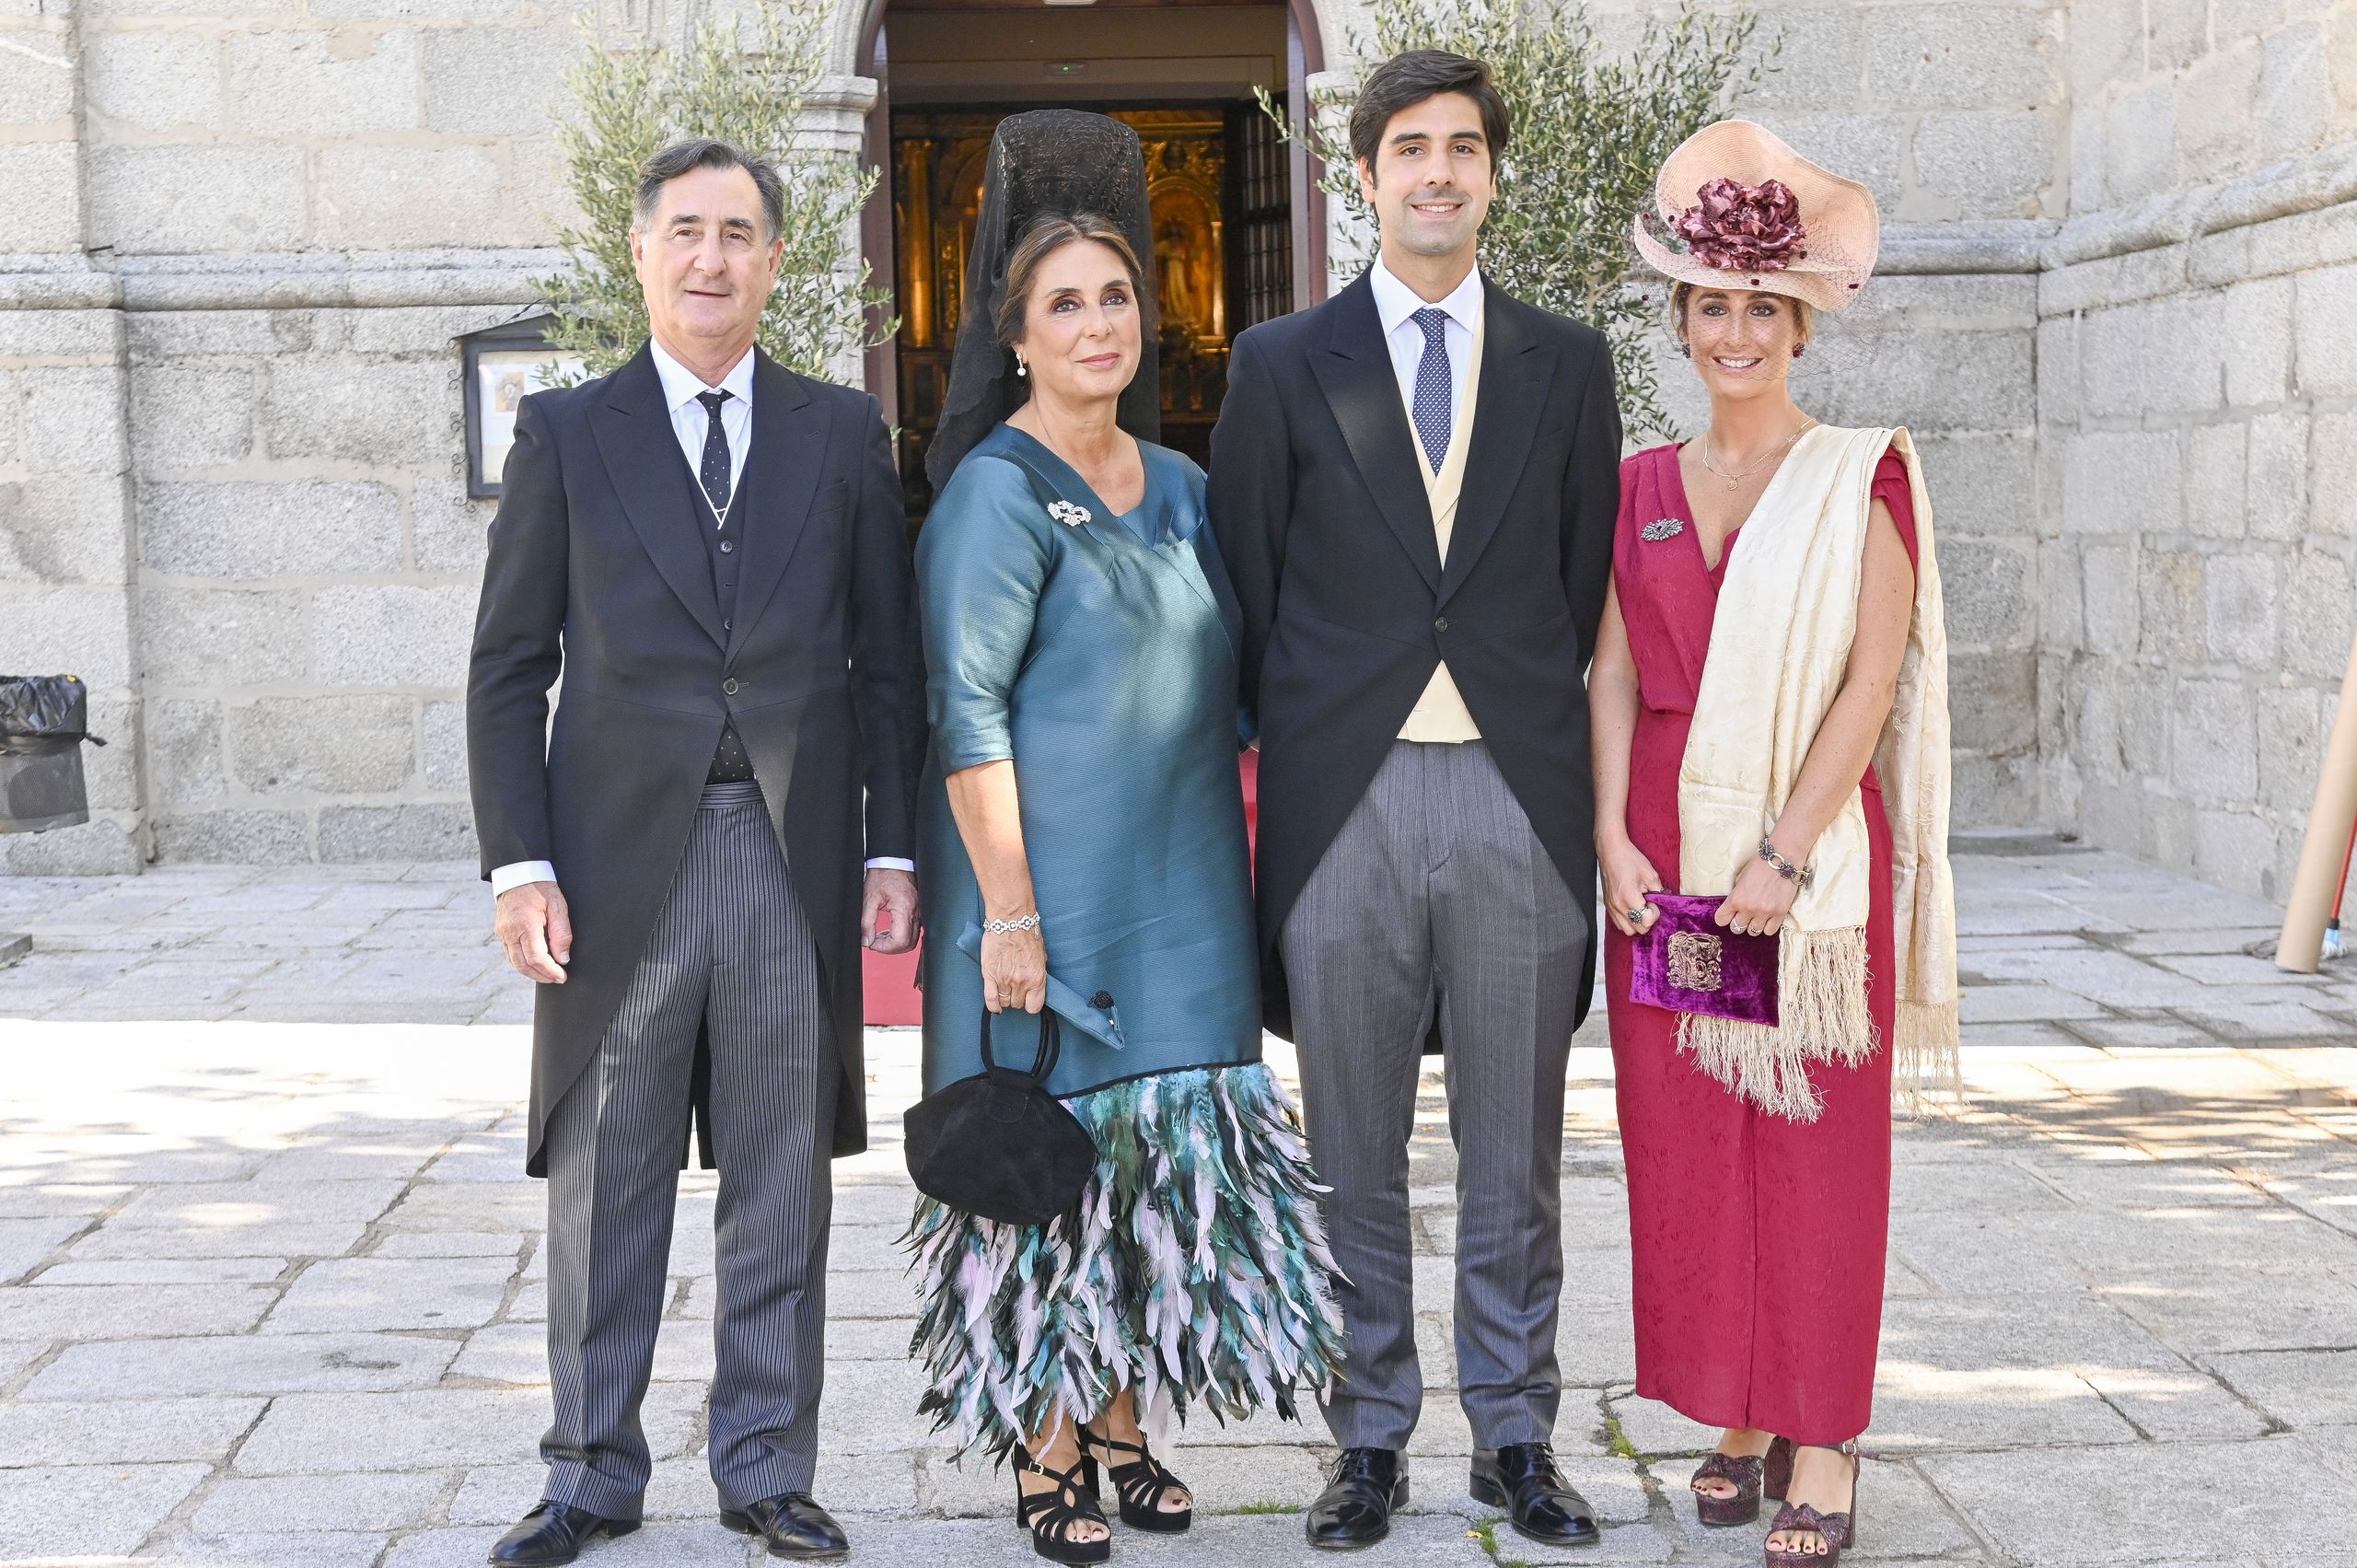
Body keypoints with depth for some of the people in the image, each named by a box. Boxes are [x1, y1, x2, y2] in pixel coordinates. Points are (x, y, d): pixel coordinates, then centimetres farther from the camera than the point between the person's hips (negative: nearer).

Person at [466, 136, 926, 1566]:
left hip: (796, 854, 1)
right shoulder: (568, 433, 6)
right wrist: (521, 864, -6)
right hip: (621, 856, -1)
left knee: (783, 1179, 7)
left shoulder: (843, 433, 9)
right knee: (606, 1178, 5)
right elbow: (510, 667, 3)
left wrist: (893, 847, 2)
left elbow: (888, 660, 9)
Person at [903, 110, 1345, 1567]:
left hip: (1181, 892, 7)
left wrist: (1237, 869, 12)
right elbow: (966, 713, -14)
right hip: (1054, 889, -7)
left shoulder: (1182, 488, 12)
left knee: (1159, 1148, 11)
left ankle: (1124, 1428, 24)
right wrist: (1008, 909, -19)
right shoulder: (998, 492, -10)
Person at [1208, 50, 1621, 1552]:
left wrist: (1547, 729, 6)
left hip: (1520, 799, 1)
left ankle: (1517, 1435, 20)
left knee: (1516, 1155, 8)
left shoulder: (1568, 362, 9)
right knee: (1356, 1156, 7)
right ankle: (1373, 1439, 19)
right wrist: (1296, 740, 3)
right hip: (1346, 800, -1)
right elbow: (1249, 586, 6)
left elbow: (1589, 579, 11)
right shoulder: (1283, 364, 5)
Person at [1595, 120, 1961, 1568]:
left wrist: (1786, 852, -15)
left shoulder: (1862, 478, -1)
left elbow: (1871, 683, -8)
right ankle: (1739, 1418, 19)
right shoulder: (1642, 488, 11)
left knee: (1815, 1148, -1)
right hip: (1666, 856, 4)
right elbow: (1612, 677, 8)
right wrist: (1613, 838, -5)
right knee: (1685, 1140, 6)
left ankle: (1823, 1444, 7)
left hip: (1810, 858, -4)